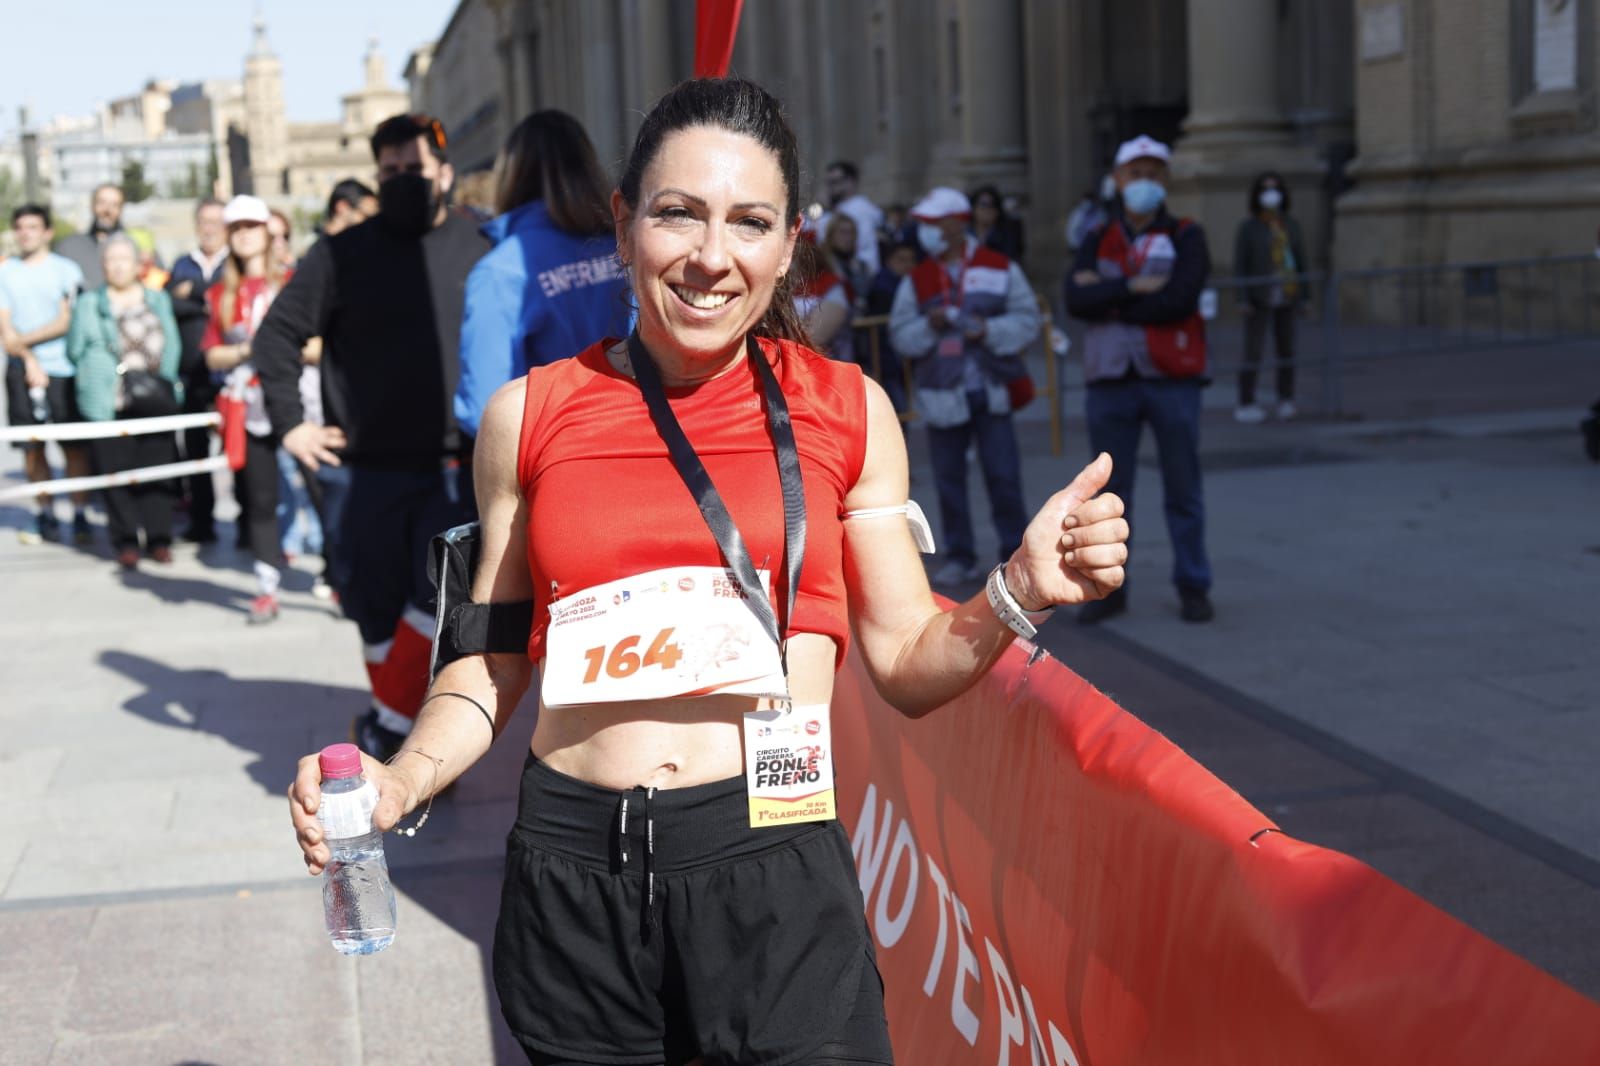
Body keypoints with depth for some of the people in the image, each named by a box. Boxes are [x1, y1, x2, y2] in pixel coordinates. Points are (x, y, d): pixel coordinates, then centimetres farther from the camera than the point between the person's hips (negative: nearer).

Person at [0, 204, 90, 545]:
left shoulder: (66, 270, 5)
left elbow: (66, 321, -3)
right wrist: (30, 361, -7)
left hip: (62, 367, -2)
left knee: (74, 445, -3)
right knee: (31, 445, 2)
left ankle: (80, 514, 1)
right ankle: (44, 515, 10)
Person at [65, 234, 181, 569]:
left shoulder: (158, 299, 14)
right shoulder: (90, 303, 9)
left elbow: (172, 345, 9)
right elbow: (75, 350, 7)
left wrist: (163, 382, -1)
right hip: (109, 403, -1)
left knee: (157, 467, 0)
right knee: (116, 471, -2)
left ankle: (159, 538, 9)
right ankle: (125, 542, 6)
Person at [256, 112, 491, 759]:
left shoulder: (479, 250, 4)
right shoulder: (342, 255, 2)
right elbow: (278, 334, 7)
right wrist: (289, 422, 0)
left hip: (453, 470, 0)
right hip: (363, 470, 1)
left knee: (444, 601, -15)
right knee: (377, 612, 8)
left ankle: (388, 725, 2)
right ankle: (398, 750, 24)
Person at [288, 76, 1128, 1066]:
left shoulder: (847, 411, 3)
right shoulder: (531, 416, 4)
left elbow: (908, 666, 7)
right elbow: (496, 662, 12)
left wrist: (1019, 592, -10)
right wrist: (403, 781, -4)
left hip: (776, 871, -1)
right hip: (574, 873, 1)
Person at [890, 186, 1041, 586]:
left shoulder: (1000, 268, 2)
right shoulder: (917, 279, 7)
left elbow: (1027, 320, -2)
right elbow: (900, 335, 2)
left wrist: (990, 331, -17)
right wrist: (929, 326, -16)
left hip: (991, 391, -2)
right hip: (942, 393, 2)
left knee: (1003, 476, 0)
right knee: (948, 478, 5)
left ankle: (1015, 554, 10)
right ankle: (960, 557, 15)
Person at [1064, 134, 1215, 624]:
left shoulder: (1186, 237, 1)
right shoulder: (1097, 241, 9)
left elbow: (1179, 300, -16)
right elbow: (1076, 299, -8)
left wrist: (1108, 300, -10)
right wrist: (1133, 287, -17)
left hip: (1172, 380, -2)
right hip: (1110, 381, 2)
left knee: (1183, 492, 4)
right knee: (1109, 493, 7)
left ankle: (1193, 588, 13)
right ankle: (1110, 588, 17)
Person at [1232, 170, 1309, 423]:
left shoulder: (1291, 225, 5)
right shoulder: (1247, 227, -7)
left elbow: (1301, 261, 8)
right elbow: (1239, 265, -8)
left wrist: (1305, 297, 5)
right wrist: (1242, 300, -16)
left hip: (1286, 296, 4)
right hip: (1258, 297, -4)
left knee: (1286, 347, 6)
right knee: (1254, 350, -9)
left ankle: (1286, 401, 17)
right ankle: (1245, 405, -4)